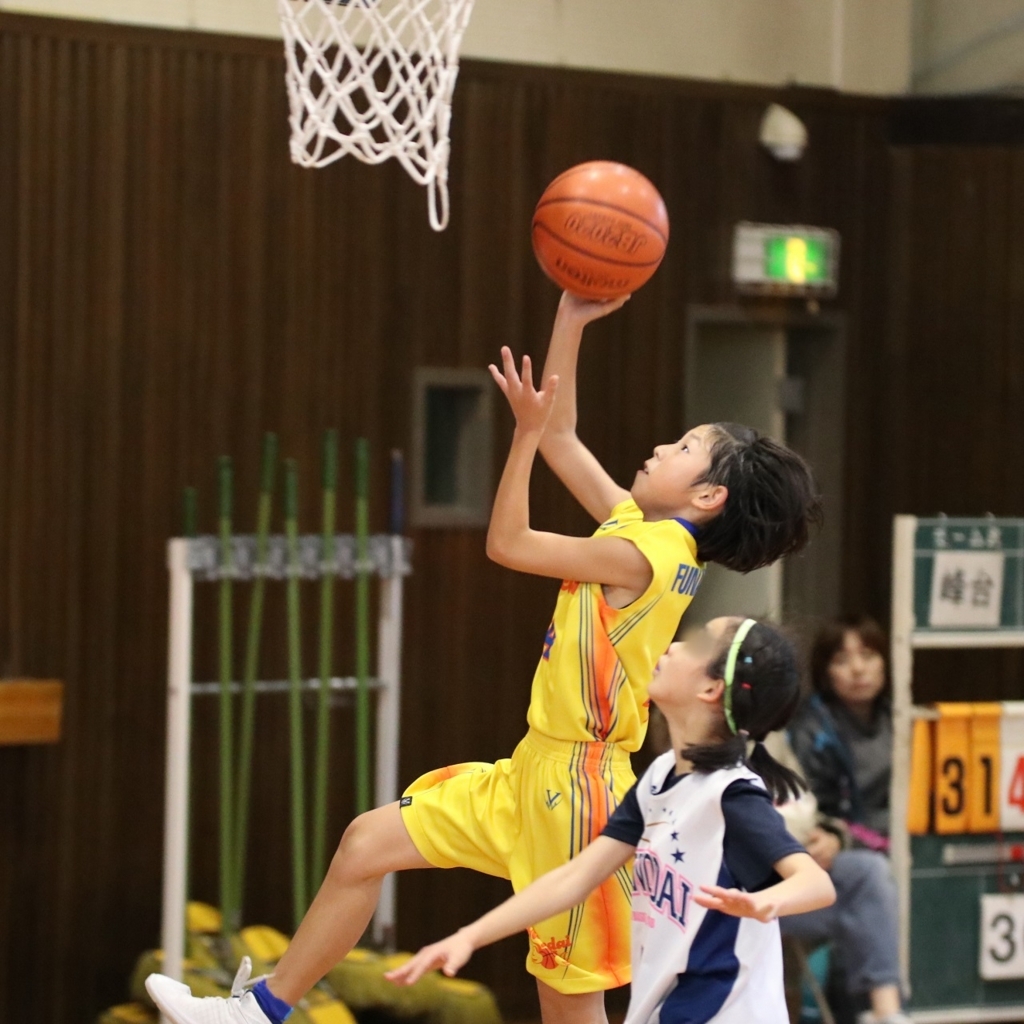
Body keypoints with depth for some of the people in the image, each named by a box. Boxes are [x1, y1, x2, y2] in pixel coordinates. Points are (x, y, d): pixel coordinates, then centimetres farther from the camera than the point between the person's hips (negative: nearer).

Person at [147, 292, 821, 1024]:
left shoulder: (644, 554, -18)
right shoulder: (639, 529, 8)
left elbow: (509, 544, -13)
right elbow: (562, 438, 16)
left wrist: (526, 427, -13)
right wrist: (570, 322, 11)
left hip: (578, 785, -10)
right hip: (534, 772, 10)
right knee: (370, 841, 8)